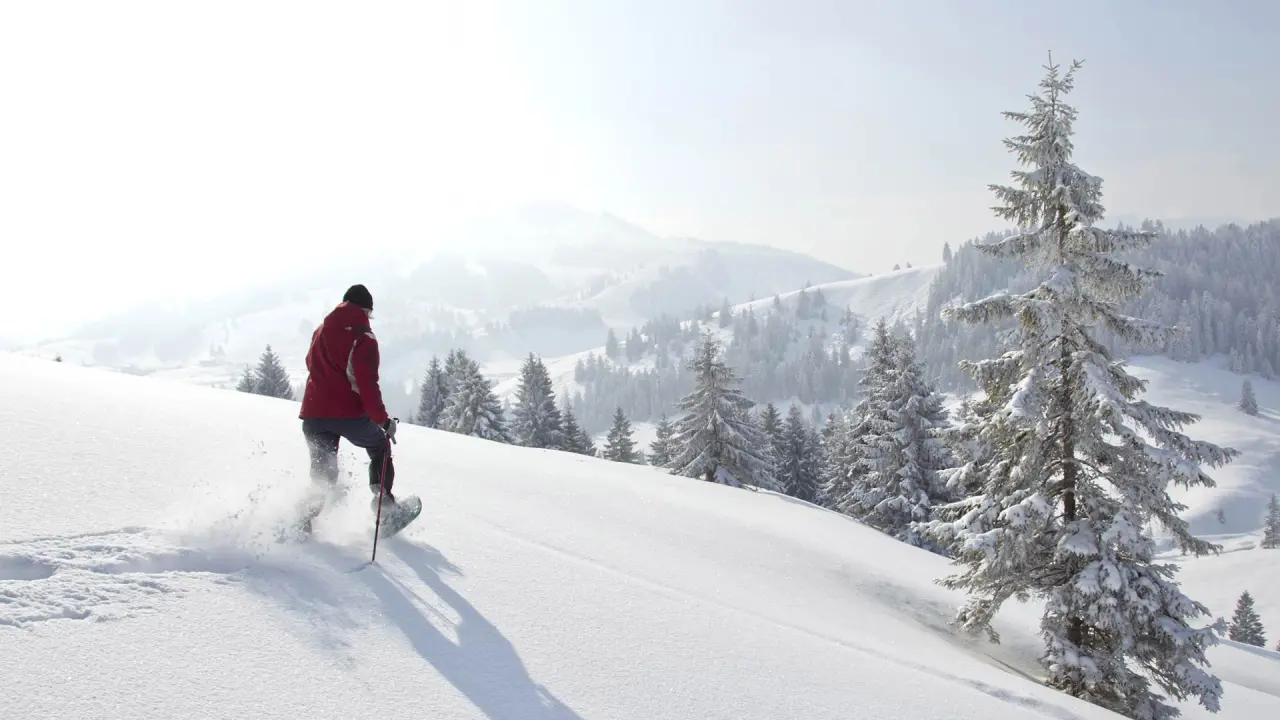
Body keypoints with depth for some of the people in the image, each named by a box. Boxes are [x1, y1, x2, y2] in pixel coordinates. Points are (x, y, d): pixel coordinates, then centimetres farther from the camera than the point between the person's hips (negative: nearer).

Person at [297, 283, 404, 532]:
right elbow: (368, 384, -16)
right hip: (349, 413, -5)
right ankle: (383, 501, 14)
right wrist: (382, 419, -13)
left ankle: (303, 520, -8)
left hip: (314, 412, 5)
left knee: (322, 474, 13)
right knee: (380, 448, 23)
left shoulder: (320, 331, 12)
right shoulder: (364, 338, -8)